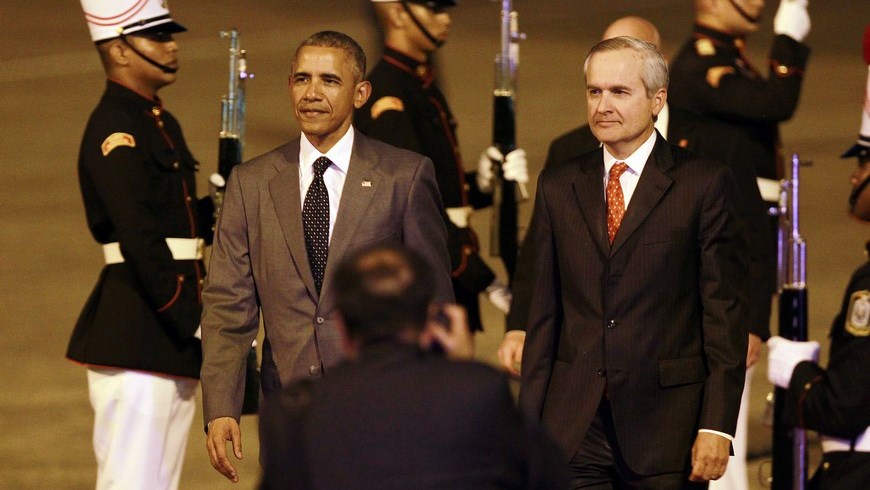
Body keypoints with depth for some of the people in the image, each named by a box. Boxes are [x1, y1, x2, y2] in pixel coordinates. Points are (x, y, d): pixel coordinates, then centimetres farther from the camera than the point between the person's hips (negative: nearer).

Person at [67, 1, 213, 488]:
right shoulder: (115, 129, -13)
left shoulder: (163, 124, 18)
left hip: (172, 336, 10)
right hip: (135, 335, -10)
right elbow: (140, 240, -20)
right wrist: (192, 320, -19)